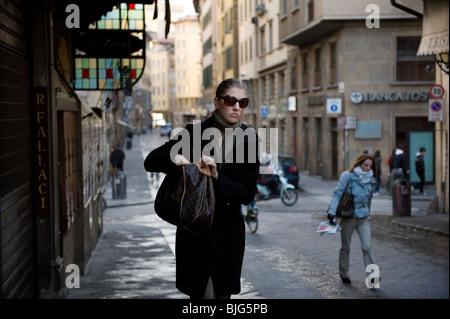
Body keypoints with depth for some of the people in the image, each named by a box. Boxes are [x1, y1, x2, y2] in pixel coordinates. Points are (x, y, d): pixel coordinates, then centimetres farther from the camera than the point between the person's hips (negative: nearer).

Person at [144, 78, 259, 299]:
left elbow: (248, 194, -6)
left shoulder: (248, 139, -3)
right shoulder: (194, 132, -5)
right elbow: (150, 161, -2)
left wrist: (217, 178, -23)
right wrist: (174, 159, -24)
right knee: (202, 293, -3)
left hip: (228, 233, 2)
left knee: (224, 292, 12)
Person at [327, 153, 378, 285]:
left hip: (363, 218, 4)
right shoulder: (348, 176, -9)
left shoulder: (370, 179, 8)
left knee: (367, 246, -7)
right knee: (345, 247, 9)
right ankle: (344, 275, 24)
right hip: (348, 216, -4)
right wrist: (332, 212, -23)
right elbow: (337, 194, -14)